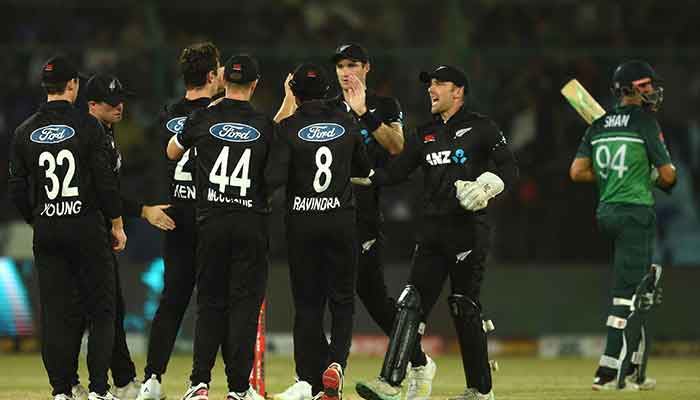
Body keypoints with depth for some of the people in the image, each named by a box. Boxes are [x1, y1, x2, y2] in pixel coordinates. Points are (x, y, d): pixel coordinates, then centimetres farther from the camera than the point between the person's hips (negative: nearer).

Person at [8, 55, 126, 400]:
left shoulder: (25, 132, 4)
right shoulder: (87, 126, -7)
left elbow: (17, 189, 7)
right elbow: (106, 181, -8)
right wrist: (117, 224, 3)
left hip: (46, 231, 3)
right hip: (87, 229, -3)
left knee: (55, 311, 6)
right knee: (100, 308, 3)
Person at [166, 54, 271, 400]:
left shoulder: (203, 118, -1)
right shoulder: (265, 125, -2)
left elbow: (172, 153, 17)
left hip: (211, 222, 1)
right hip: (251, 223, -1)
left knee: (210, 301, 9)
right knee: (245, 303, 3)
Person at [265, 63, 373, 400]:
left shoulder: (289, 128, -8)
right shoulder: (347, 125, 2)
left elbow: (274, 178, -17)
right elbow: (364, 169, 14)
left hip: (301, 223, -1)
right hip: (341, 220, 1)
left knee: (307, 304, 7)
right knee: (342, 299, 11)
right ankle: (336, 362, -13)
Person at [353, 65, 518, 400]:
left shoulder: (481, 128, 0)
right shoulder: (425, 134, 17)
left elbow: (510, 169, -4)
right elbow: (396, 172, 12)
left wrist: (488, 186, -22)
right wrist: (360, 176, 0)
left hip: (468, 231, -6)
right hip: (432, 232, 6)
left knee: (465, 308, -2)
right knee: (411, 303, -5)